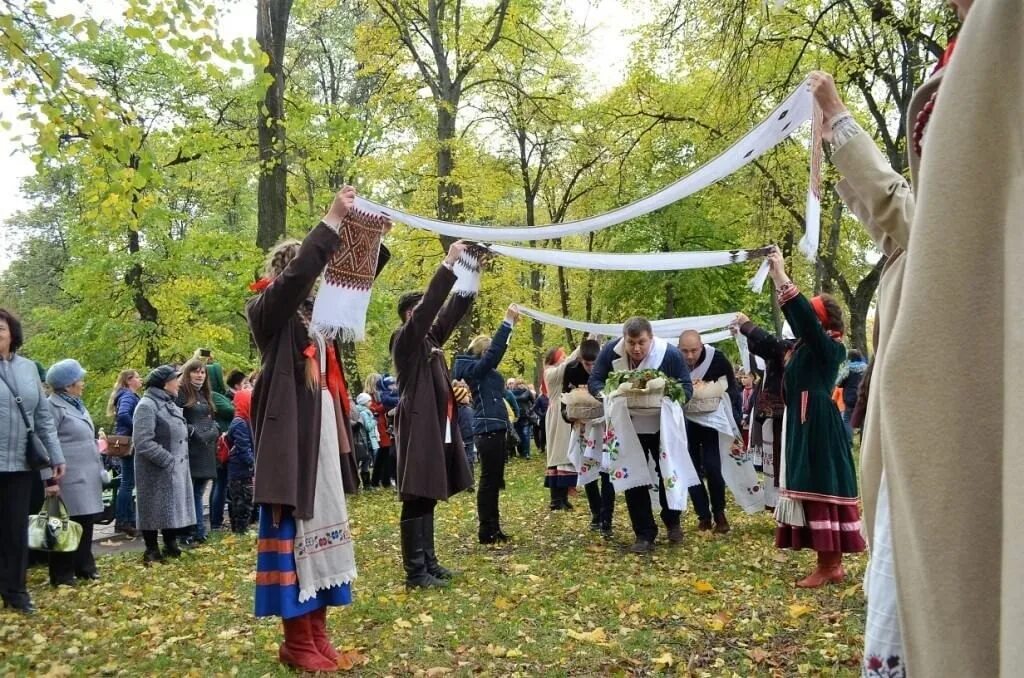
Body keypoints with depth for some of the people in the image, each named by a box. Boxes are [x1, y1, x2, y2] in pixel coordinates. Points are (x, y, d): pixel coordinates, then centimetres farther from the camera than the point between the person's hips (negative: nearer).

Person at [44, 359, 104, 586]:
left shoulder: (76, 404, 17)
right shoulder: (54, 406, -12)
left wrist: (98, 469, 23)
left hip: (87, 477, 9)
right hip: (69, 479, -9)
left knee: (86, 523, 14)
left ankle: (84, 567, 24)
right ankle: (62, 574, 8)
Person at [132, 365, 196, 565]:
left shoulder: (169, 404, 15)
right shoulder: (147, 406, -16)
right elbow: (143, 442, -24)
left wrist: (179, 461, 12)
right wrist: (168, 460, -21)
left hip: (176, 470, 9)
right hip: (157, 471, -9)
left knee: (174, 508, 13)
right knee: (155, 510, 0)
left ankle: (171, 546, 24)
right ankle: (152, 551, 11)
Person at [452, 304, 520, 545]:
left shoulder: (484, 371, 16)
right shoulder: (475, 369, -8)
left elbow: (498, 350, 23)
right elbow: (495, 350, -18)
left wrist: (511, 323, 19)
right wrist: (508, 321, -16)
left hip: (494, 429, 10)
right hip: (488, 430, -10)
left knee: (494, 480, 12)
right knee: (489, 480, -5)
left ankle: (493, 528, 18)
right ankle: (486, 531, 0)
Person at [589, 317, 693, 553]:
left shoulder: (670, 353, -21)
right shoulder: (611, 351, -17)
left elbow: (686, 388, -16)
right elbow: (594, 381, -11)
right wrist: (606, 395, -34)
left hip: (663, 426, -1)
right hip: (628, 426, 1)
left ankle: (672, 522, 37)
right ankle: (644, 535, 12)